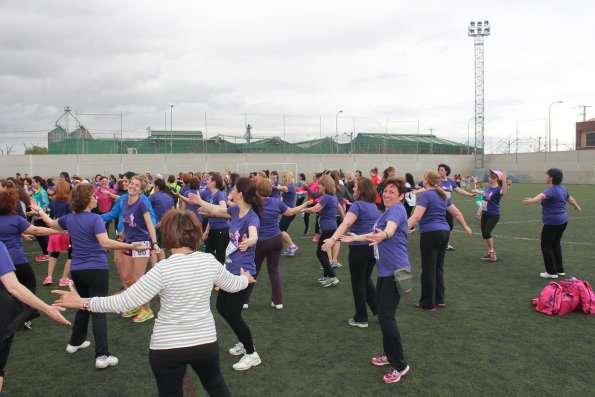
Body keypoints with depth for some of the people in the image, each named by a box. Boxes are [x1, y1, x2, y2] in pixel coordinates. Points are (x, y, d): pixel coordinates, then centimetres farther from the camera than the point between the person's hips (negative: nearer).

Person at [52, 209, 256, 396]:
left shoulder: (162, 269, -19)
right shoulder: (209, 261, -7)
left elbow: (124, 302, -19)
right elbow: (232, 285, 11)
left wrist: (83, 303, -10)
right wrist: (245, 278, 34)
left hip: (167, 347, -3)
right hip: (206, 341, 3)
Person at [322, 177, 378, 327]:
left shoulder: (357, 205, -14)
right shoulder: (373, 206, 10)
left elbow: (345, 224, -31)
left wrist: (333, 239, -42)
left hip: (359, 248, -7)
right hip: (373, 247, 7)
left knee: (358, 283, 6)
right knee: (366, 280, 23)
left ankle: (361, 319, 14)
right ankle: (379, 309, 24)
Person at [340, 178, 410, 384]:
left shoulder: (397, 209, -14)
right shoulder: (387, 212, 15)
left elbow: (390, 228, -38)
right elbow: (376, 234, 31)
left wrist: (383, 235, -59)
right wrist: (357, 238, 42)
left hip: (395, 271, -10)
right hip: (385, 271, 10)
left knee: (386, 317, -10)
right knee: (382, 313, 17)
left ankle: (400, 365, 3)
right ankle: (390, 354, 33)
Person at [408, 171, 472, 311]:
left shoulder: (425, 195, -10)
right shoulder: (443, 195, 13)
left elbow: (416, 216, -23)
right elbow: (457, 213, 19)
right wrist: (465, 227, 35)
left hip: (430, 234, -8)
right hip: (444, 232, 8)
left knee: (429, 269, 1)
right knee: (439, 267, 17)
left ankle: (428, 304, 8)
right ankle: (440, 300, 24)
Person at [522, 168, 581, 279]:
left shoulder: (552, 190, -20)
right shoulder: (562, 188, 9)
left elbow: (542, 196, -41)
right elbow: (570, 199, 27)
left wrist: (531, 200, -56)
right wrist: (577, 207, 46)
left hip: (552, 223, -9)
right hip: (563, 221, 9)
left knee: (546, 246, 2)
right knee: (556, 244, 20)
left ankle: (552, 272, 7)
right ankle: (560, 270, 27)